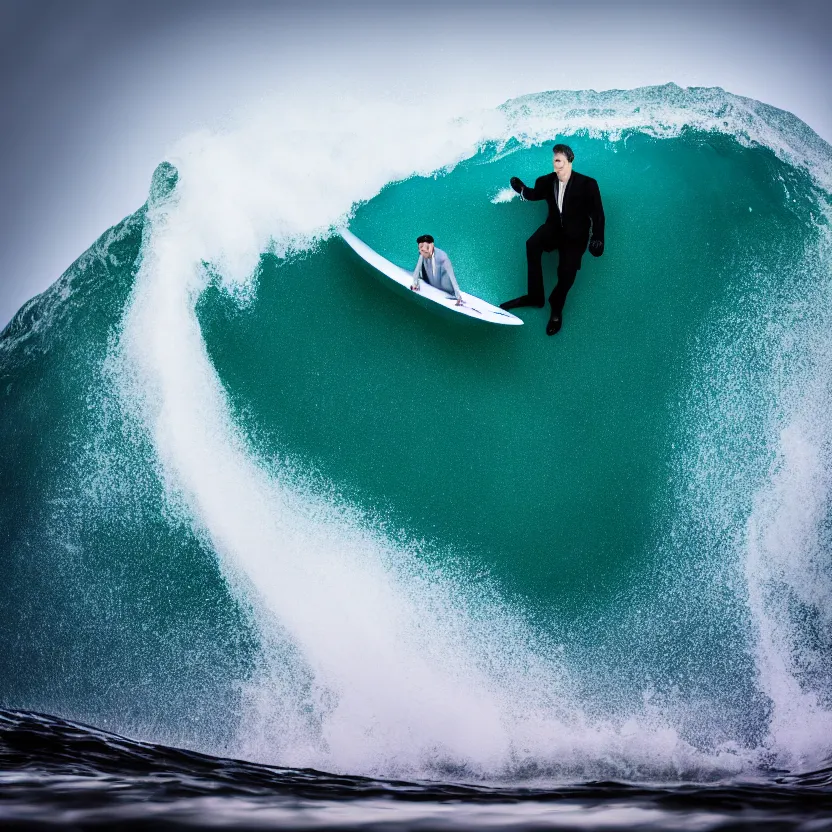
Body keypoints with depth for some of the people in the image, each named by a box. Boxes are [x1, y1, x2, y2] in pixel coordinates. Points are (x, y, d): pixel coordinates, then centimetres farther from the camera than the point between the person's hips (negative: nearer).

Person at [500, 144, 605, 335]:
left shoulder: (587, 184, -13)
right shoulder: (548, 181, -2)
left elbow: (597, 213, -8)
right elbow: (534, 194, 20)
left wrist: (597, 238, -14)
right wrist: (521, 189, 1)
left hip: (575, 233, -3)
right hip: (555, 227, 3)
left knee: (566, 270, -26)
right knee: (532, 244, -29)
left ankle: (556, 307, 2)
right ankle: (535, 296, -21)